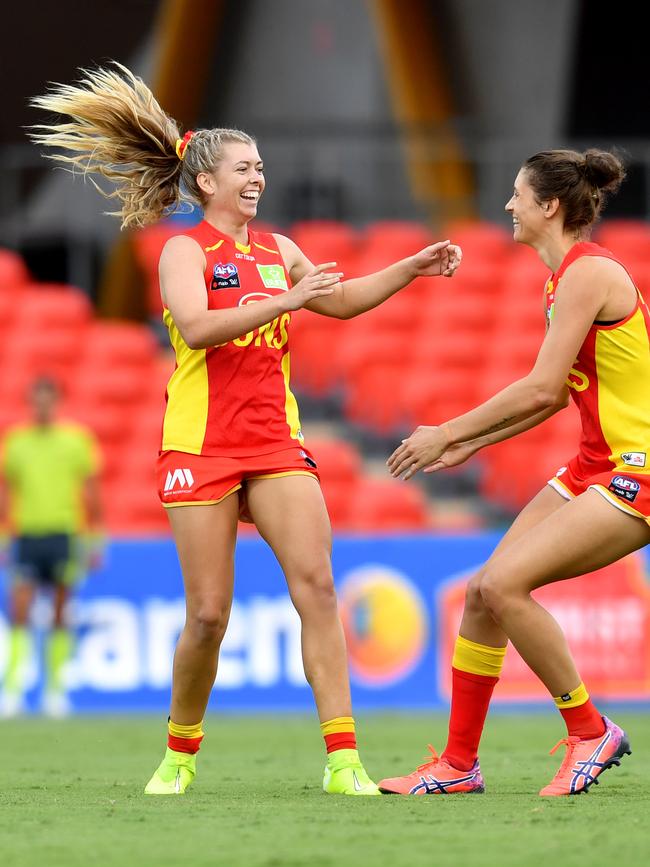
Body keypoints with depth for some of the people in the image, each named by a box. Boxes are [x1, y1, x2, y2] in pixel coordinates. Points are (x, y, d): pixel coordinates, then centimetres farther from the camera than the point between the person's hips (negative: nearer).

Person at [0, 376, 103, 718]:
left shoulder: (77, 439, 4)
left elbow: (92, 494, 6)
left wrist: (95, 543, 2)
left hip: (64, 534, -1)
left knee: (60, 616, 2)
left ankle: (55, 688, 9)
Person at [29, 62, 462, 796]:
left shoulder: (276, 251, 13)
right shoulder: (186, 250, -4)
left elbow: (341, 300, 23)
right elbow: (197, 328, -21)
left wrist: (413, 267, 11)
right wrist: (283, 300, -28)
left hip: (275, 443, 5)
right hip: (201, 446, -5)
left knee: (316, 583, -11)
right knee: (209, 613, -4)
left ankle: (343, 762, -14)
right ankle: (180, 755, 18)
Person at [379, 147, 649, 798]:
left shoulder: (589, 273, -16)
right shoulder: (562, 276, 14)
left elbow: (542, 388, -21)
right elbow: (554, 395, 18)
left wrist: (448, 433, -14)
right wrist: (469, 445, 16)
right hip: (595, 464, 9)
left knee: (504, 584, -20)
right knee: (483, 591, 2)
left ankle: (590, 732, -7)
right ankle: (459, 764, 10)